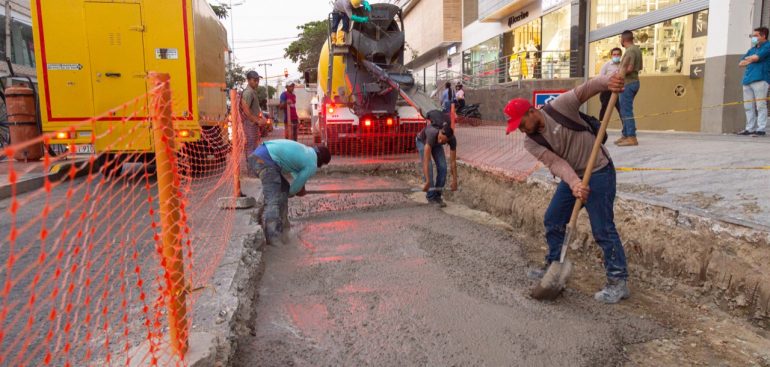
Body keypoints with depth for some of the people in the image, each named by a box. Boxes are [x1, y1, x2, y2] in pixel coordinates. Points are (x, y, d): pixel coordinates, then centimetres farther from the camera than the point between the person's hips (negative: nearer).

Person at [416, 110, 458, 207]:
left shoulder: (452, 139, -35)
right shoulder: (433, 134, -47)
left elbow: (453, 161, -24)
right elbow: (426, 161, -47)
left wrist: (454, 181, -22)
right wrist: (427, 182, -47)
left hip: (436, 144, 4)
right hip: (423, 141, -3)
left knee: (442, 168, -11)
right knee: (429, 168, -19)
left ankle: (437, 195, 0)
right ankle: (431, 196, -9)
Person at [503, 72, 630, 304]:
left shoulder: (559, 107, -16)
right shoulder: (531, 143, -7)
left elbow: (588, 88, -19)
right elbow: (556, 163, -20)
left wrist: (609, 81, -41)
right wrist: (574, 183, -37)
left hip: (598, 172, -6)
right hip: (572, 177, 7)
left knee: (603, 229, -9)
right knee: (552, 221, 11)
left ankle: (619, 282, 0)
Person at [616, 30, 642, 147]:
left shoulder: (630, 51, -16)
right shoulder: (637, 49, 15)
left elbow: (629, 68, -24)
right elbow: (640, 67, 23)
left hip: (628, 83, -10)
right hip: (634, 81, 10)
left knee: (627, 111, -10)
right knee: (625, 111, 15)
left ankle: (632, 138, -11)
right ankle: (625, 135, 21)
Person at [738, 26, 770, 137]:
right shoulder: (752, 49, 25)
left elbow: (756, 57, -11)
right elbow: (741, 63, 19)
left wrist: (748, 58, 9)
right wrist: (751, 60, 1)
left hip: (760, 79, -8)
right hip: (747, 80, 8)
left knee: (760, 105, -9)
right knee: (748, 107, 5)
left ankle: (761, 129, -12)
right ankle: (750, 128, 8)